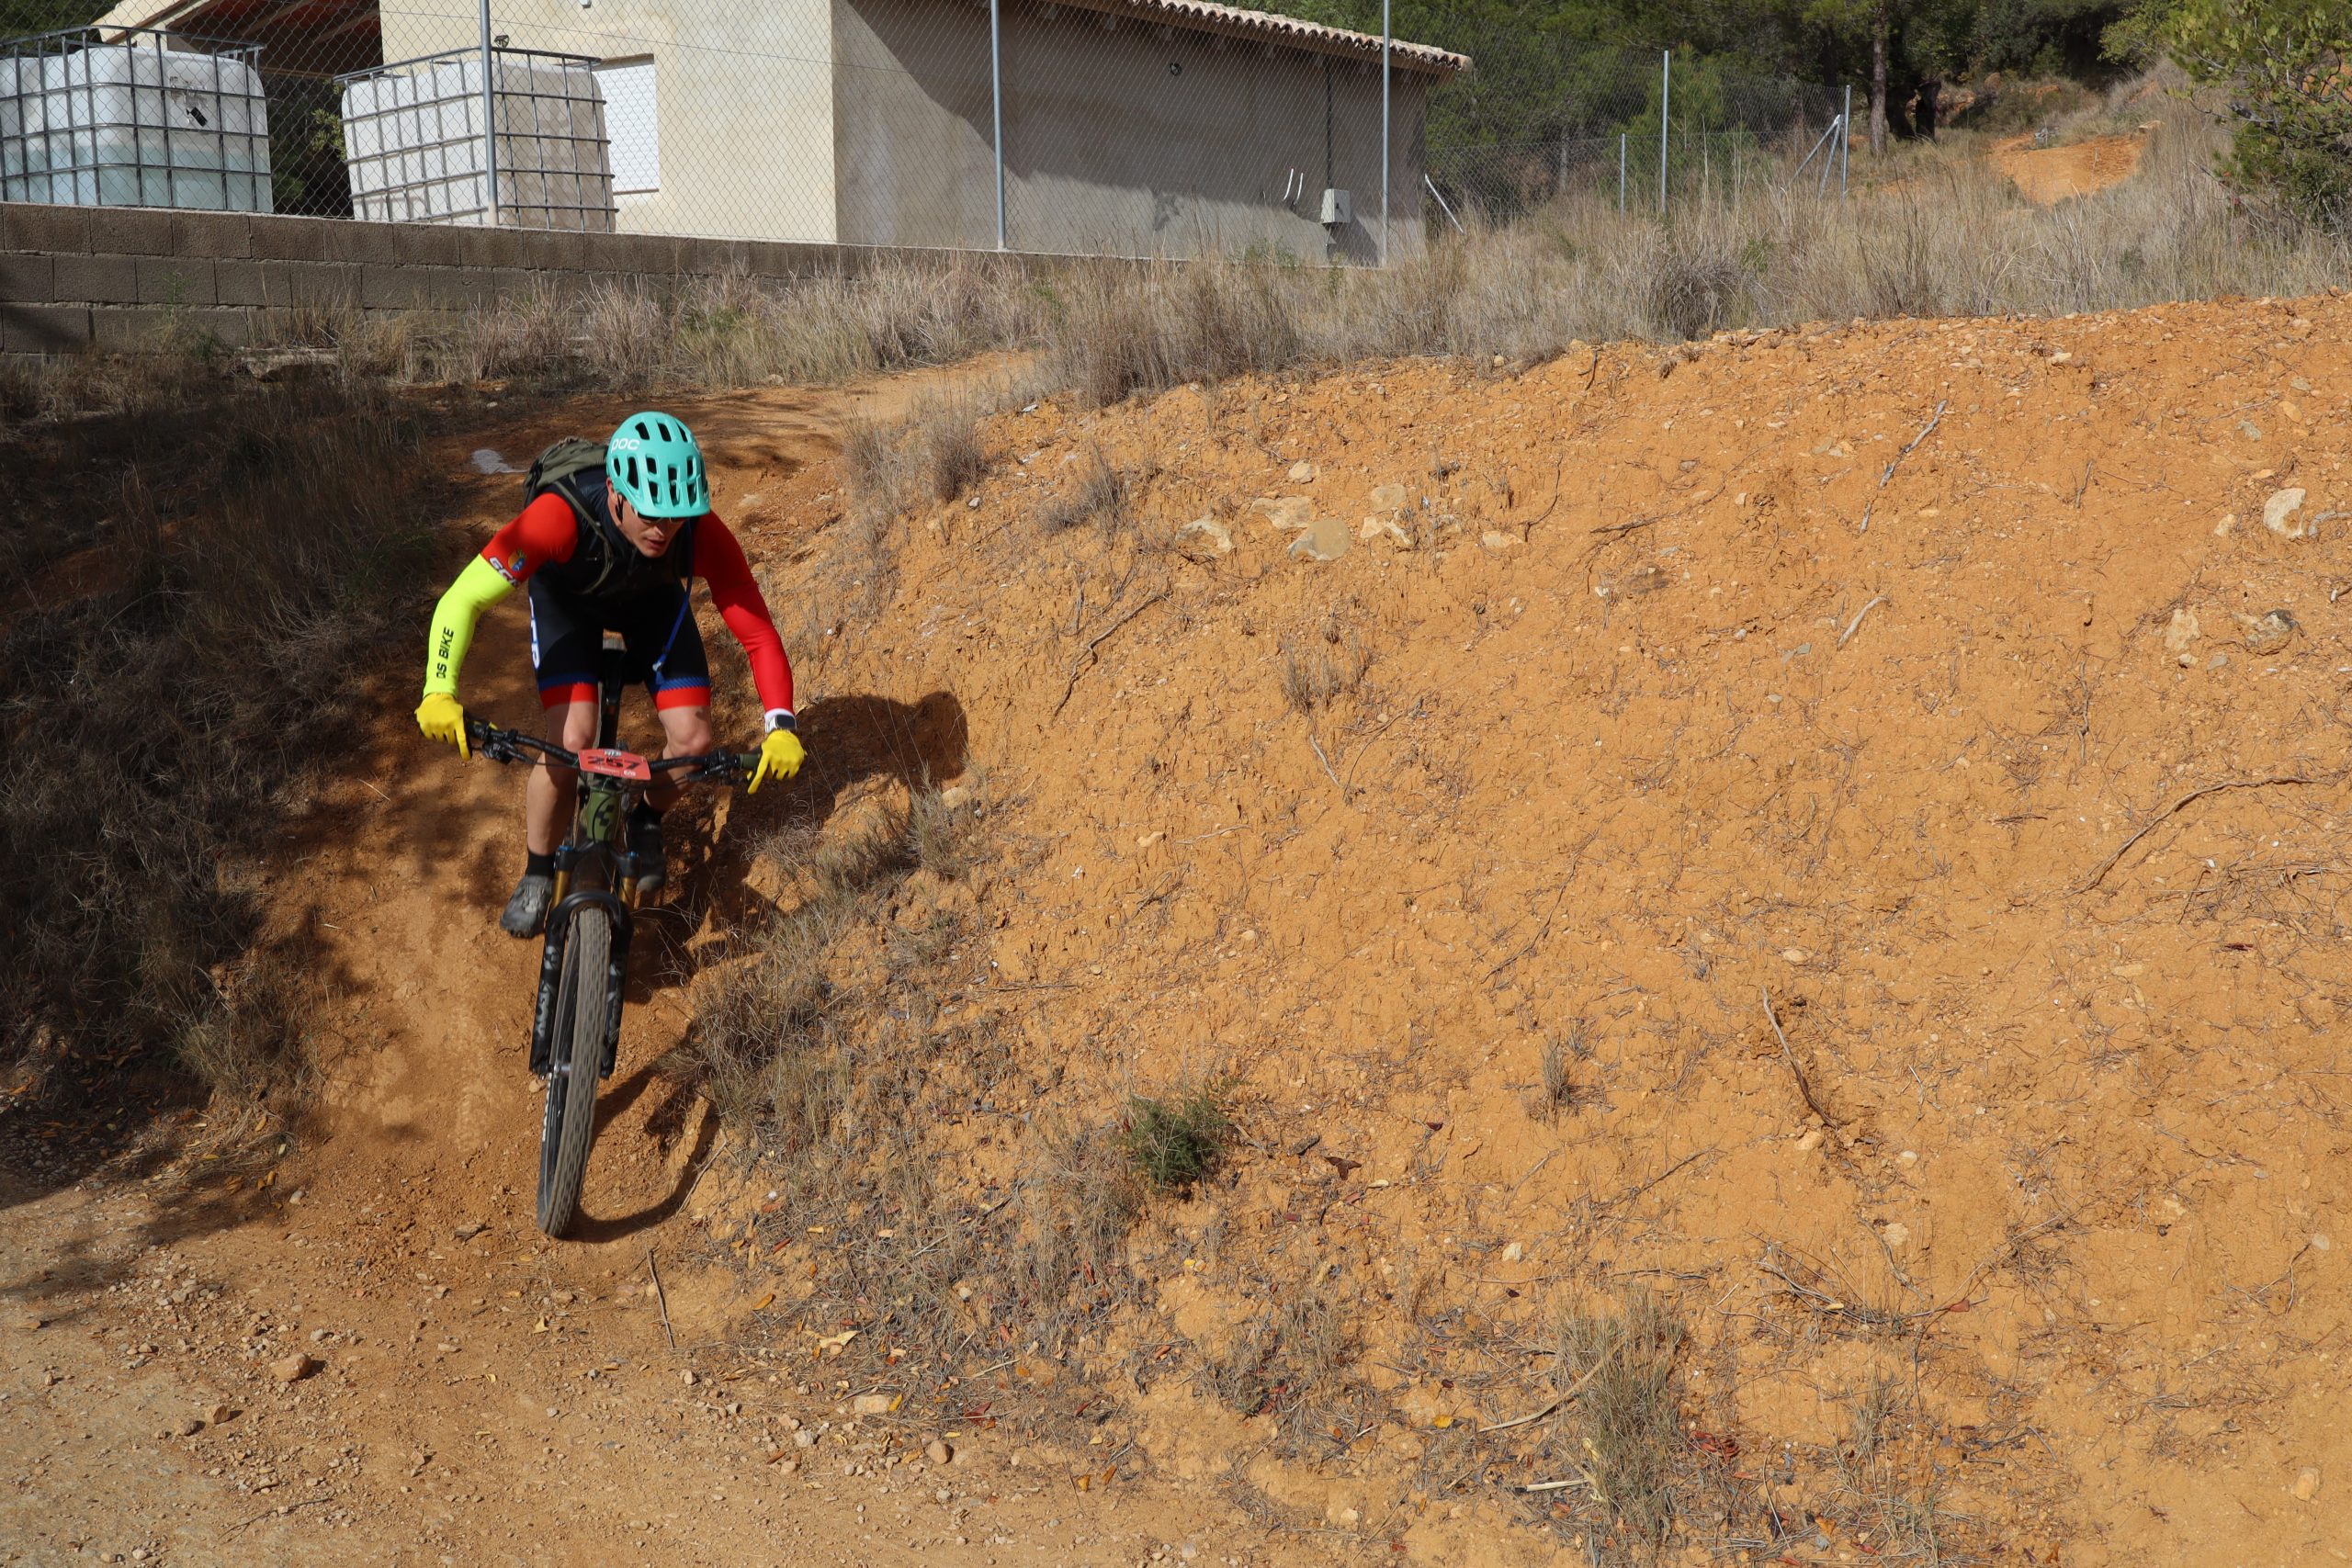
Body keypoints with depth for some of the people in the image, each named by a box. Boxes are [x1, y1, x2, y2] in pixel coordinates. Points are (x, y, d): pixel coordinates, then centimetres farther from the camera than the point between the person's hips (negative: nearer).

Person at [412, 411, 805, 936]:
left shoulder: (702, 533, -37)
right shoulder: (563, 515, -43)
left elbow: (758, 633, -32)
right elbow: (463, 598, -42)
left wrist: (781, 727, -46)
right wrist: (439, 694, -56)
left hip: (651, 597, 2)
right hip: (566, 594, -2)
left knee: (692, 740, -12)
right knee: (572, 741, -21)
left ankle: (646, 821, 23)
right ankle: (536, 876, 6)